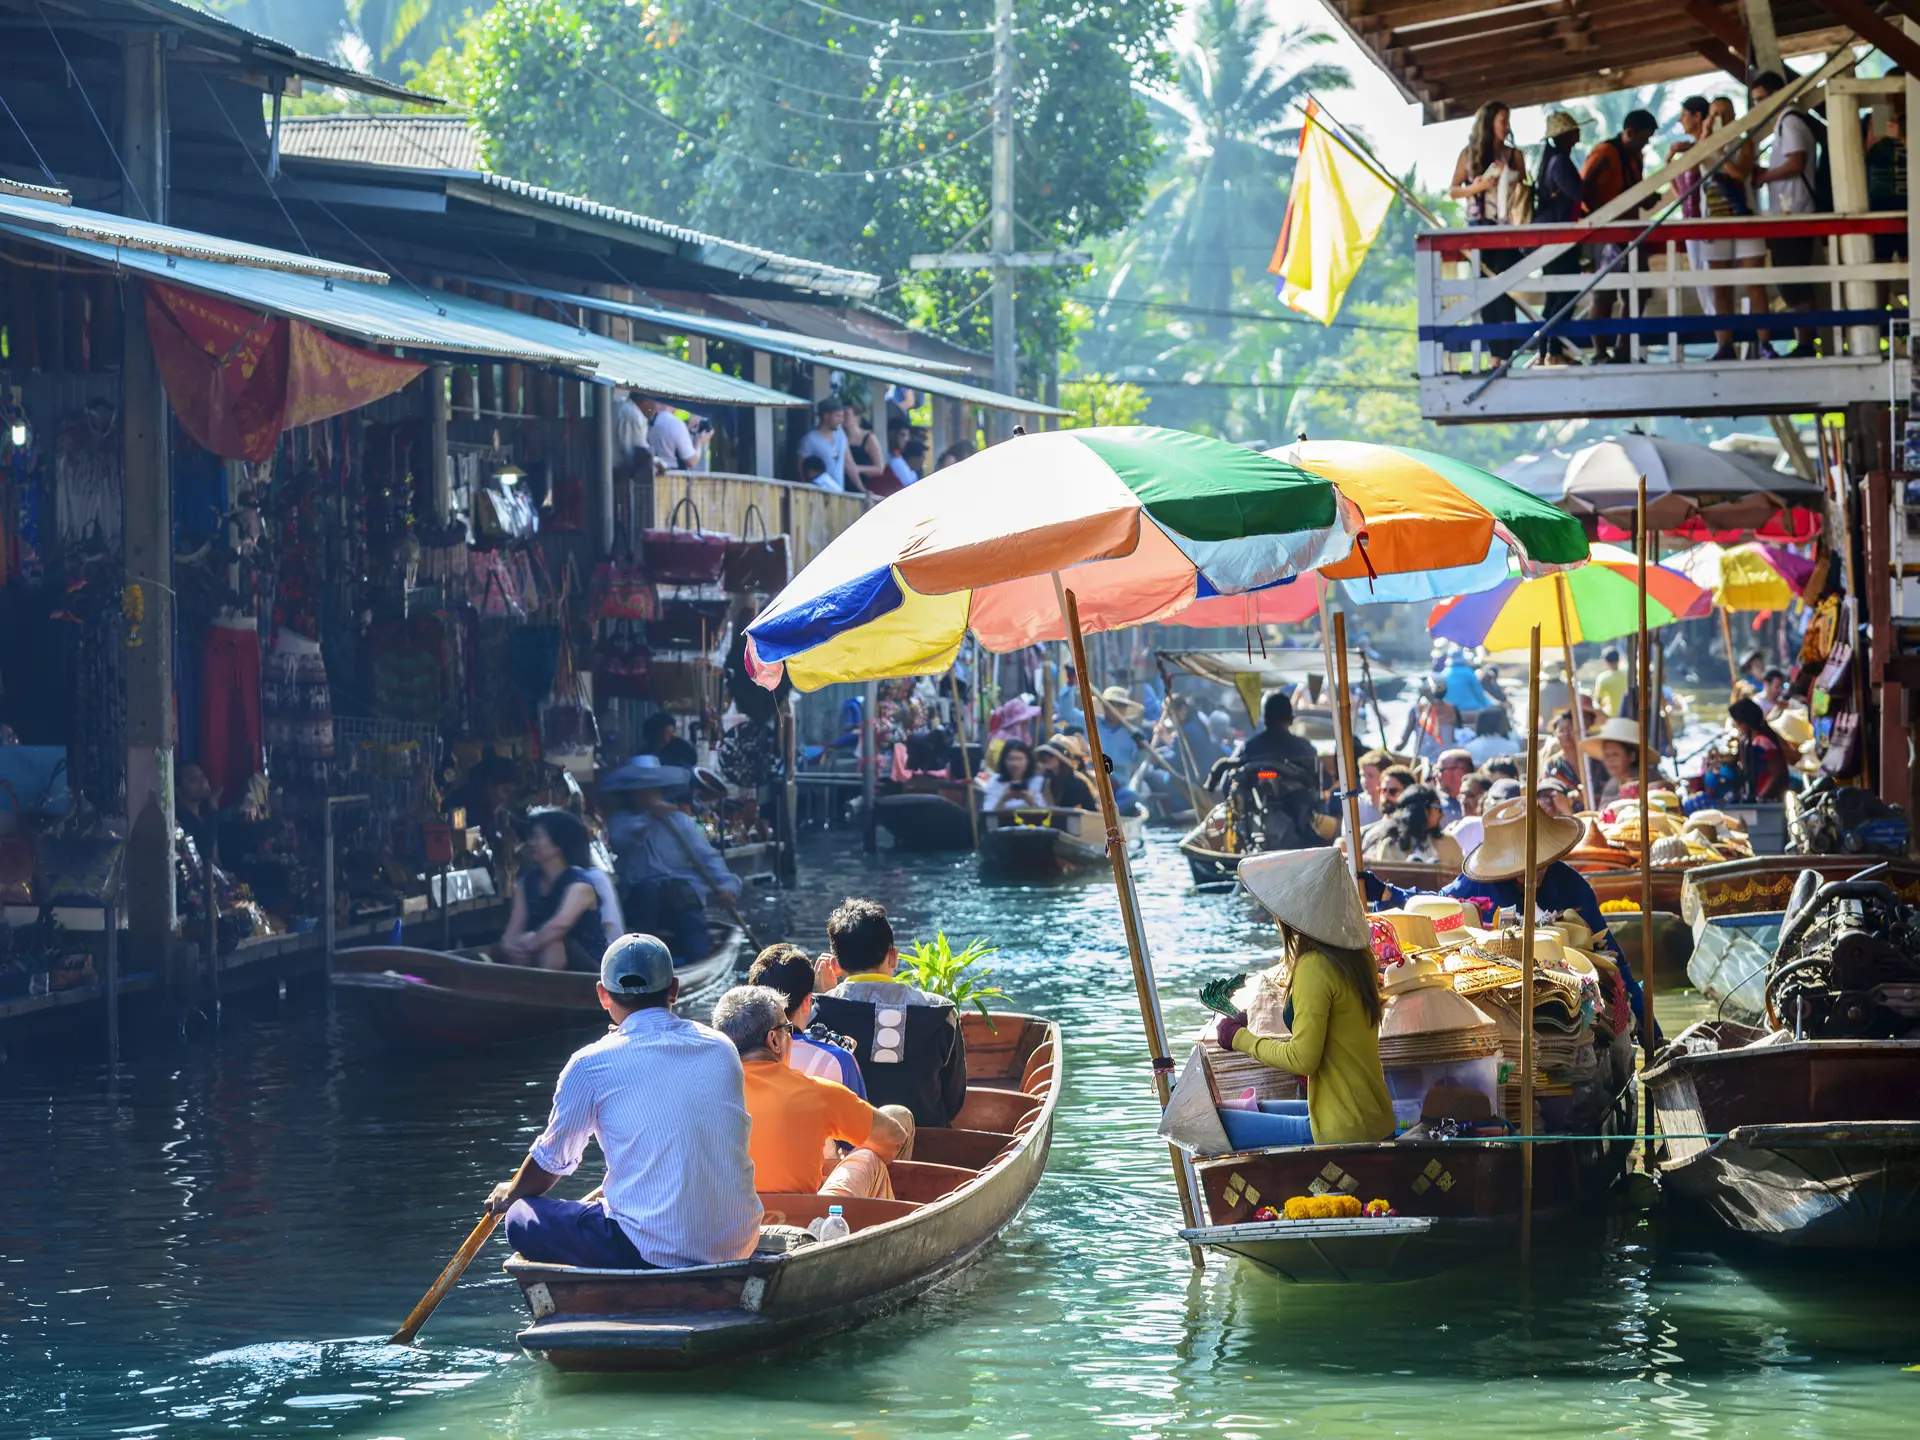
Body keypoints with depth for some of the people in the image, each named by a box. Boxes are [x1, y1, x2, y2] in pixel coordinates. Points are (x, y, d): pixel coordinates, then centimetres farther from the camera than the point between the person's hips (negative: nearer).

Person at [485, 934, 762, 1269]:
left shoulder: (591, 1065, -4)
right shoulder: (723, 1049, 9)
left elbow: (550, 1162, 12)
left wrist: (510, 1194, 33)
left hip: (652, 1252, -6)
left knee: (522, 1220, 9)